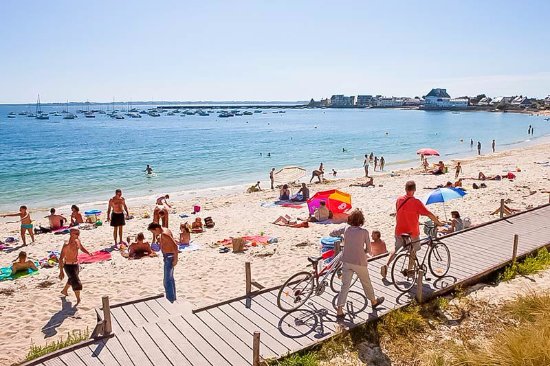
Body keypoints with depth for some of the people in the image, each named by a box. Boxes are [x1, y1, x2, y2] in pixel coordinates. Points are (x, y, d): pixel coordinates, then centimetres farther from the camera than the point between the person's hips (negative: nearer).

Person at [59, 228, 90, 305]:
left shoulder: (77, 240, -4)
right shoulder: (67, 245, -27)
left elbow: (81, 248, 18)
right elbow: (61, 258, -25)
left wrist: (88, 253, 1)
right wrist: (61, 272, -28)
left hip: (76, 264, 8)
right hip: (68, 266, -8)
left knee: (72, 280, 29)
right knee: (76, 283, -13)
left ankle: (64, 291, 55)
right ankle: (78, 300, -2)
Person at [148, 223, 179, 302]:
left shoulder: (164, 234, -22)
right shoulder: (164, 231, 9)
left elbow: (175, 246, -27)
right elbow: (172, 243, 19)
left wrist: (175, 259, -24)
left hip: (169, 257, -11)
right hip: (168, 256, 11)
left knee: (167, 281, -6)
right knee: (170, 278, 21)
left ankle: (170, 300, -1)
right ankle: (173, 298, 33)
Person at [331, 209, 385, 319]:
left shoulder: (346, 229, -4)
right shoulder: (364, 232, -11)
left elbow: (332, 234, 5)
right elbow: (368, 250, -5)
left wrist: (341, 233, 22)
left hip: (347, 262, 3)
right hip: (360, 262, -2)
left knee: (345, 285, 7)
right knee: (366, 283, 20)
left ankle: (339, 310, 2)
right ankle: (373, 301, 43)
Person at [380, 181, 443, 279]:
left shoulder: (399, 200, -1)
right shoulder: (416, 202, -16)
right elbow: (429, 214, -15)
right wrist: (438, 223, 0)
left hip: (399, 231, 4)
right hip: (412, 232, -3)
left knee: (396, 248, 21)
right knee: (413, 250, 19)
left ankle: (386, 265, 5)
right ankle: (409, 270, 24)